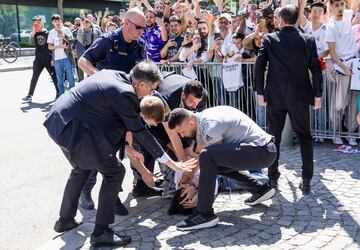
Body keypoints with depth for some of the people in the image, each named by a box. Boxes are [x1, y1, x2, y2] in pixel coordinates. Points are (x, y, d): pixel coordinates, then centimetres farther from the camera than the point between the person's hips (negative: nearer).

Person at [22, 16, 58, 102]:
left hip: (48, 58, -2)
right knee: (34, 77, 4)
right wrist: (33, 32, -20)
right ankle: (30, 95, 7)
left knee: (54, 76, 1)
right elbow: (31, 42, -9)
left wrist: (53, 58, -6)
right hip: (38, 59, 2)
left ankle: (58, 92, 12)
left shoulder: (47, 32, -1)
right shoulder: (34, 33, 7)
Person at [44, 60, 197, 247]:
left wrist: (126, 146, 22)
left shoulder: (114, 75, 9)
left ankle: (65, 219, 39)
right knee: (114, 171, -4)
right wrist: (171, 163, -8)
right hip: (72, 128, -10)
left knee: (82, 168, 28)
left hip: (57, 120, 10)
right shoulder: (123, 93, -18)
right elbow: (139, 131, -13)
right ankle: (101, 232, 2)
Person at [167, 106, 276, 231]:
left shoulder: (210, 125, -20)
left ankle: (204, 214, -16)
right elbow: (198, 152, 19)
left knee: (208, 157, -24)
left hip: (263, 151, -10)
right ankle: (260, 190, 25)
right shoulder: (201, 120, 9)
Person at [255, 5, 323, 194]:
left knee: (274, 137, 13)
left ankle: (273, 179, 16)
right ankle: (306, 181, 7)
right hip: (300, 96, 0)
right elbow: (316, 69, -2)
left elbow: (259, 66, -7)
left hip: (275, 96, 0)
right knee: (304, 137, 12)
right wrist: (317, 95, 4)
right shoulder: (308, 40, -2)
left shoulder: (269, 39, -3)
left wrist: (260, 92, -1)